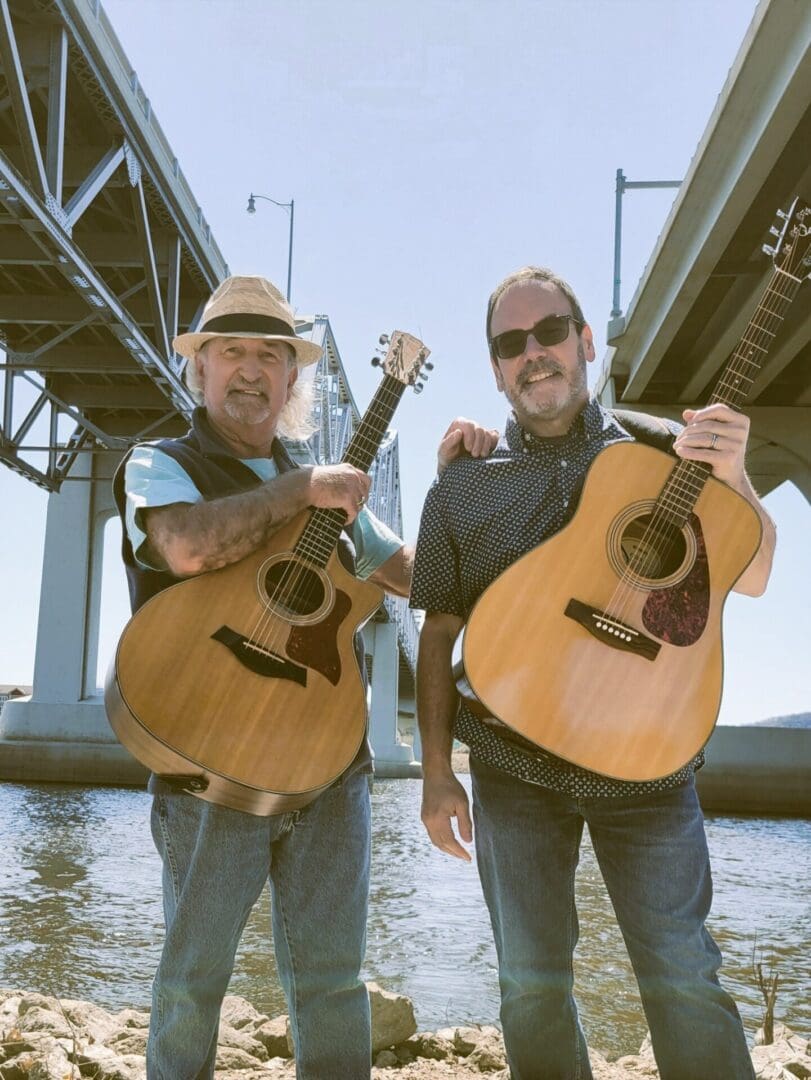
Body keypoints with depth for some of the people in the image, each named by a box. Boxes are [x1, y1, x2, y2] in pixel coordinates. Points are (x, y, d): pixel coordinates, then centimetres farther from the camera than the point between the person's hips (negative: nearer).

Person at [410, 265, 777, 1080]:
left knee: (683, 975, 0)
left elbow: (750, 579, 1)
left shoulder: (664, 450, 3)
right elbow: (439, 633, 5)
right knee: (532, 984, 9)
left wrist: (731, 476, -16)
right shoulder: (461, 488, 4)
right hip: (512, 762, 1)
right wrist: (436, 772, 1)